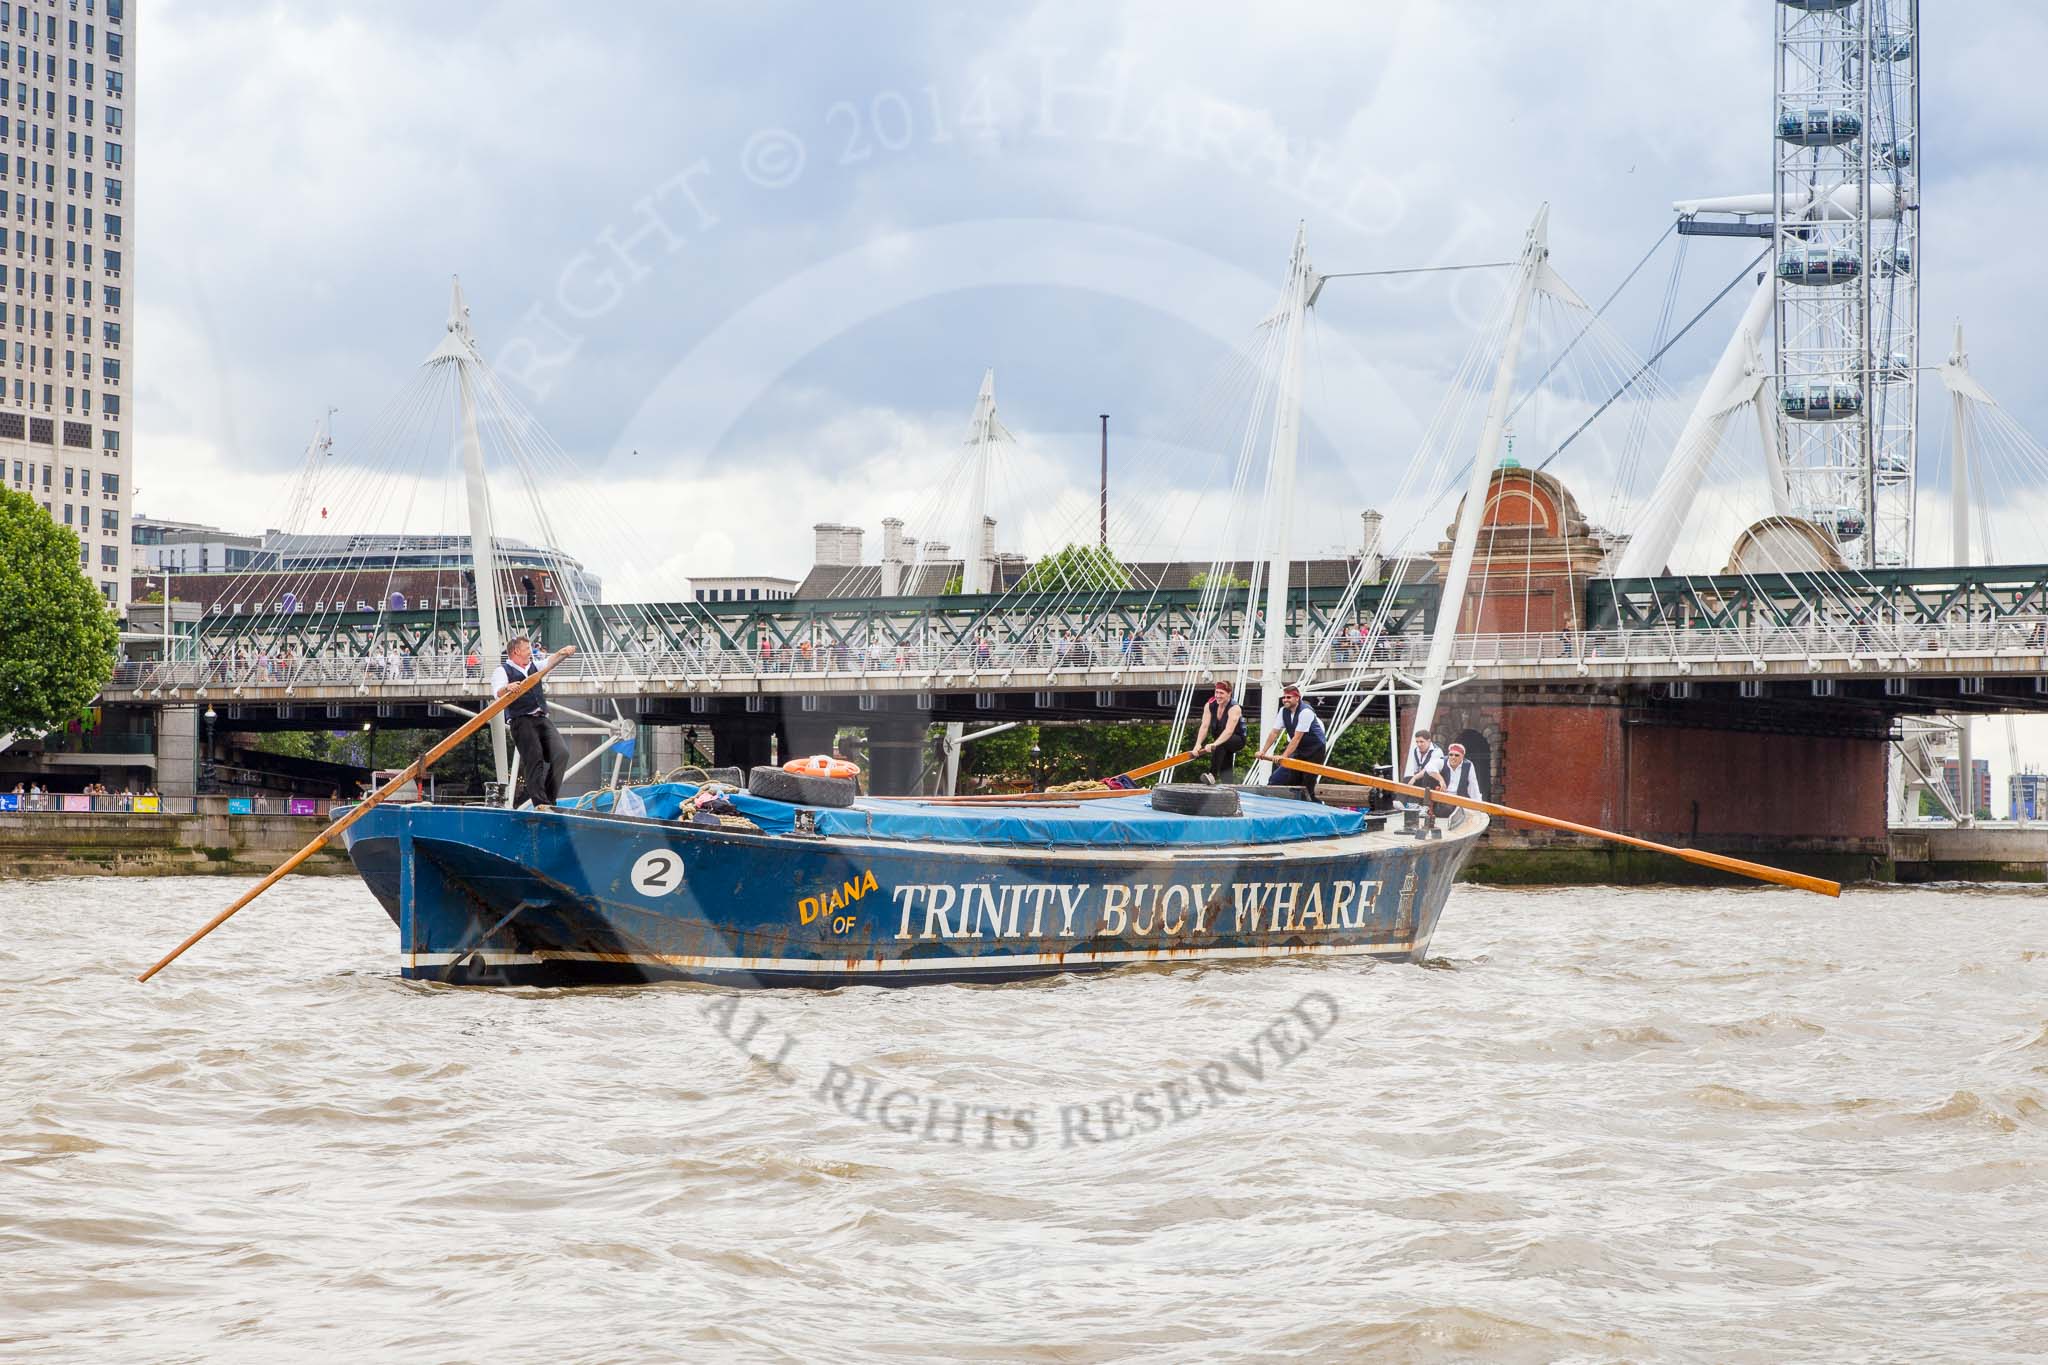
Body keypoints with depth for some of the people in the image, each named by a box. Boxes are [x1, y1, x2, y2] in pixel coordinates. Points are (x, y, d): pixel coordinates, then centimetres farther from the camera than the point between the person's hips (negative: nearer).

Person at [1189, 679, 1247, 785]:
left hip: (1237, 740, -7)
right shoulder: (1210, 705, -8)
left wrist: (1214, 744, -51)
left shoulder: (1234, 708, -25)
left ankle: (1212, 775, -41)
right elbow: (1204, 726, -15)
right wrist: (1198, 744, -31)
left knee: (1220, 745, -36)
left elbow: (1229, 731, -37)